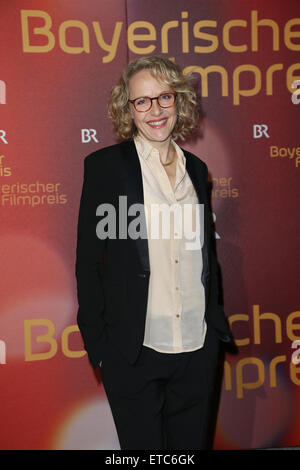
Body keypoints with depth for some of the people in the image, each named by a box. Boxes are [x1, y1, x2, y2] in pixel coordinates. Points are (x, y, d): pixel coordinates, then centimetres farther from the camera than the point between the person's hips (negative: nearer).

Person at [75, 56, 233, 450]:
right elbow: (88, 260, -6)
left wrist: (216, 322, 14)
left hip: (199, 348, 4)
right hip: (134, 351, -4)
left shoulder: (196, 168, 9)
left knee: (192, 444, 18)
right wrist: (96, 342, -7)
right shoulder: (105, 165, -6)